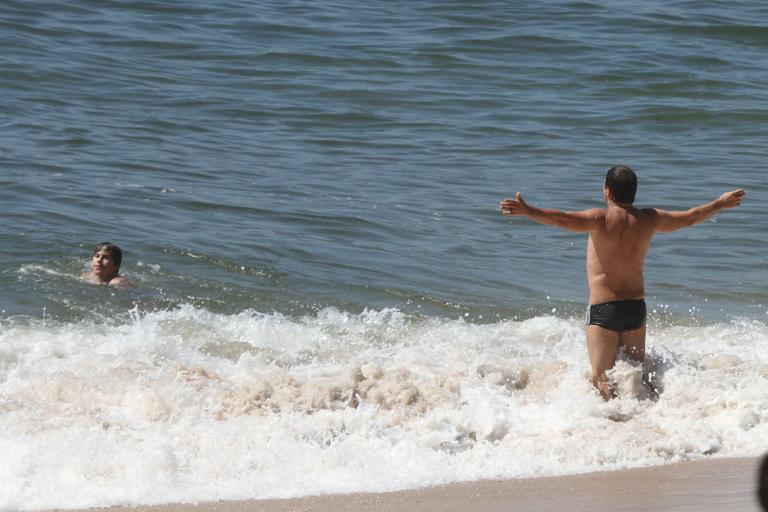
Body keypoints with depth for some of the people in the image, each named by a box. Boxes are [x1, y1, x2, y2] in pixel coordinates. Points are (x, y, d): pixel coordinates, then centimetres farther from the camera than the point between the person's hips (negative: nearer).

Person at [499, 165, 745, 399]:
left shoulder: (601, 219, -13)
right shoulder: (648, 220, 3)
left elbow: (563, 219, -30)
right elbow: (690, 218, 17)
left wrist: (527, 210, -34)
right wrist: (720, 203, 33)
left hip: (603, 309, -5)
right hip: (637, 306, 5)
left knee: (602, 378, -5)